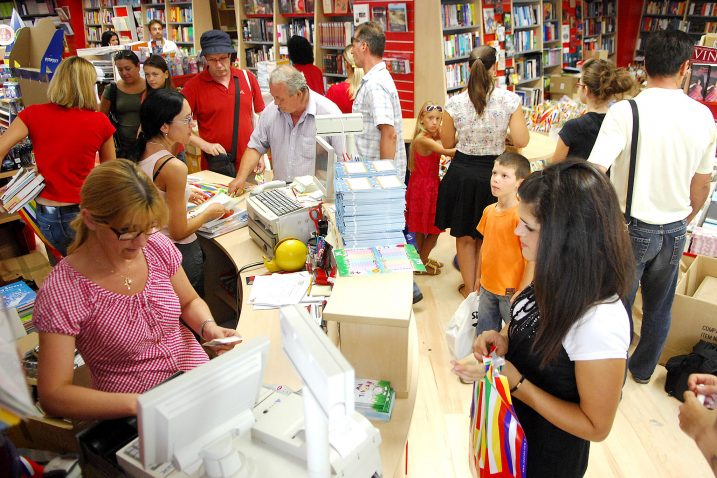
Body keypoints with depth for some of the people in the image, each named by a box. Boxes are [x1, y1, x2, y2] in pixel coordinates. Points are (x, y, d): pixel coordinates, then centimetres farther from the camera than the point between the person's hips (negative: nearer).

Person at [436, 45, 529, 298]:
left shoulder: (454, 103, -10)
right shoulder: (510, 100, -12)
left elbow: (447, 142, 0)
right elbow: (521, 141, -12)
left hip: (462, 172, 0)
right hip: (493, 172, 0)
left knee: (464, 236, 19)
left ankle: (470, 287, 31)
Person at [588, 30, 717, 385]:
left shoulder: (625, 112, -17)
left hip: (631, 227, -4)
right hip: (674, 231, 4)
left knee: (619, 305, 12)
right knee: (659, 306, 21)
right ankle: (643, 369, 41)